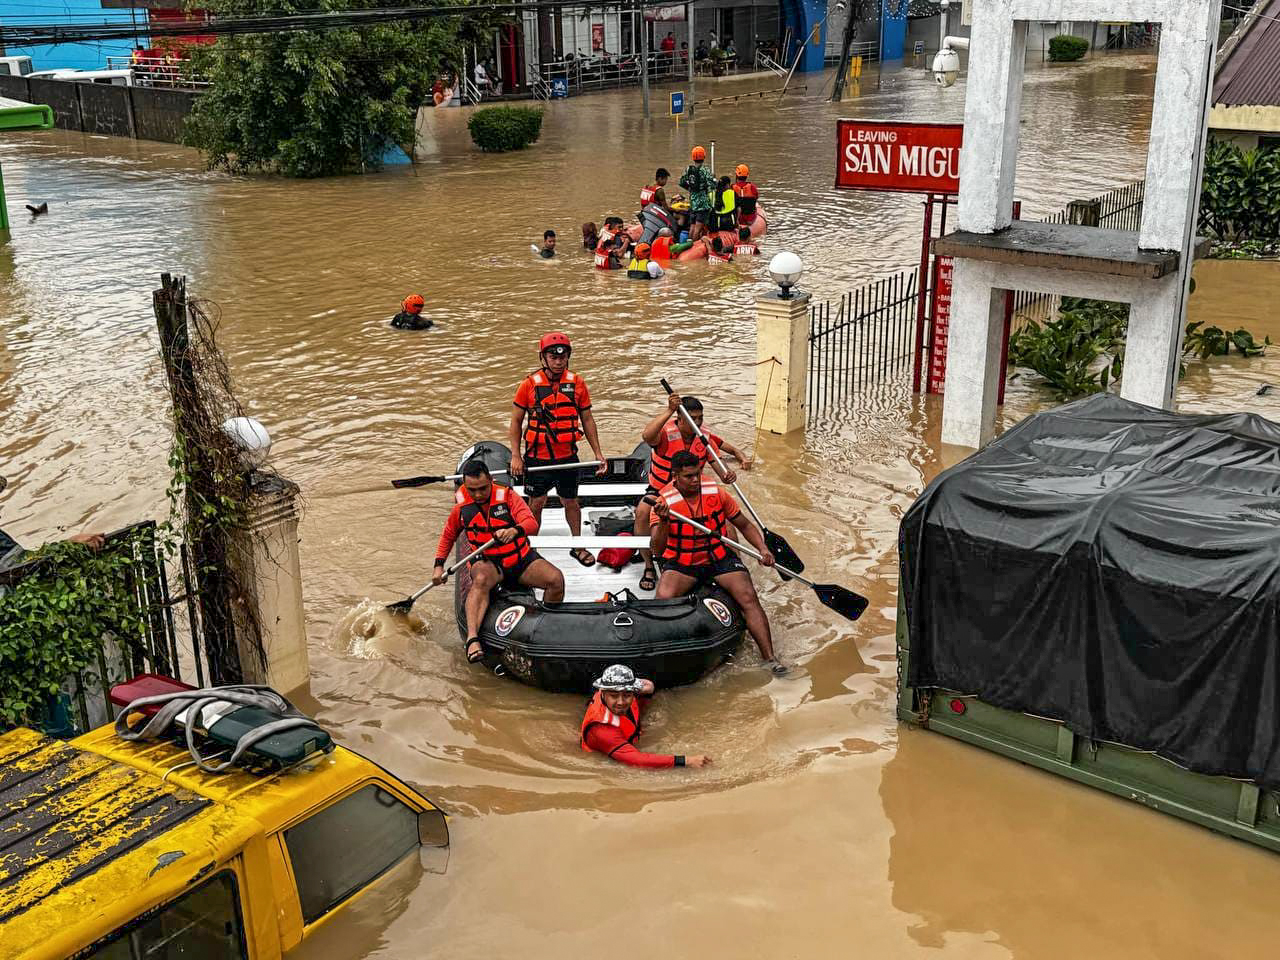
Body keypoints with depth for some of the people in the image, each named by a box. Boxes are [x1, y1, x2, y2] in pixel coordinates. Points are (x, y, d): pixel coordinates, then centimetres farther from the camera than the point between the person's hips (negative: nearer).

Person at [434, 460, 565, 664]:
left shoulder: (507, 496, -10)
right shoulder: (461, 507, -3)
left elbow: (532, 524, -23)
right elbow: (448, 536, 16)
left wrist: (515, 530, -45)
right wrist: (439, 565, 8)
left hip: (521, 558, 1)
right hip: (488, 562, -1)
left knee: (556, 579, -23)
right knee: (481, 580, -37)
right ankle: (472, 639, -51)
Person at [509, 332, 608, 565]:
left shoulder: (577, 383, -1)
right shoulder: (530, 384, -7)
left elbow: (587, 419, 7)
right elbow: (516, 421, -1)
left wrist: (598, 453, 4)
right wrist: (515, 456, -6)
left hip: (567, 456, 2)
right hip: (537, 457, -2)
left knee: (571, 502, 14)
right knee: (536, 504, 8)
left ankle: (577, 546, 31)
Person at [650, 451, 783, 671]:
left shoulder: (715, 492, -4)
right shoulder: (664, 501, -11)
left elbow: (744, 525, 8)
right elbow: (657, 548, -20)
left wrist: (762, 549, -7)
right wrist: (664, 521, -37)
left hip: (719, 557, 2)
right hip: (681, 563, -2)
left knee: (749, 598, -18)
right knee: (663, 599, -29)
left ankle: (769, 658, -18)